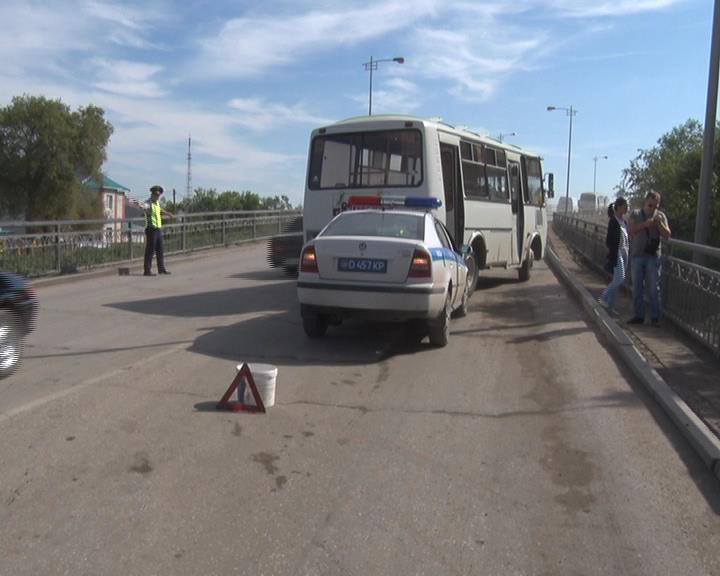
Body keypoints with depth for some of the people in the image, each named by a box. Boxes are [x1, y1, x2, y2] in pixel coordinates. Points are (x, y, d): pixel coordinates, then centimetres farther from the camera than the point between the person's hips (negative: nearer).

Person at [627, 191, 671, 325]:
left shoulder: (660, 216, 6)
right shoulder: (636, 214, 5)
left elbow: (667, 235, -1)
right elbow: (631, 230, -10)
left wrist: (659, 224, -17)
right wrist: (645, 224, -25)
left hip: (653, 256, -1)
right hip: (637, 255, 1)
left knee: (654, 288, -2)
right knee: (637, 287, 5)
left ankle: (655, 317, 2)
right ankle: (638, 316, 13)